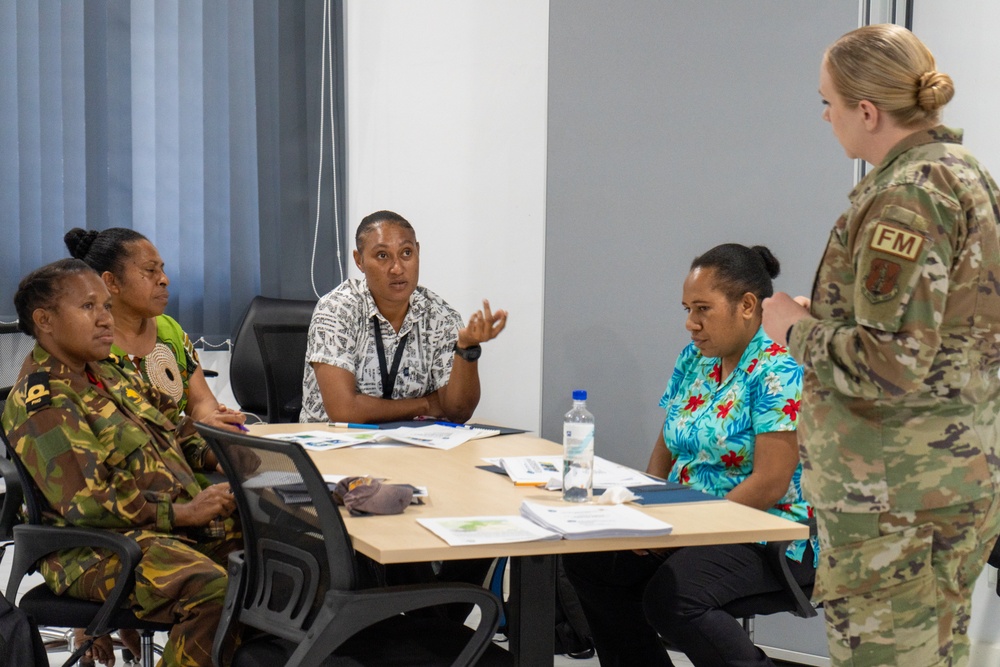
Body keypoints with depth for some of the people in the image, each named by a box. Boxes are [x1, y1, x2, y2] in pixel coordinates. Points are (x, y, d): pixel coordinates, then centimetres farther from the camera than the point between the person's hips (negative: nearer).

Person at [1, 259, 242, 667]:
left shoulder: (107, 376, 17)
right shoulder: (42, 403, -13)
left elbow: (171, 429, 27)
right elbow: (84, 503, -22)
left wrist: (221, 457, 6)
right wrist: (183, 512, -21)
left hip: (174, 523, 10)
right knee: (215, 590, -34)